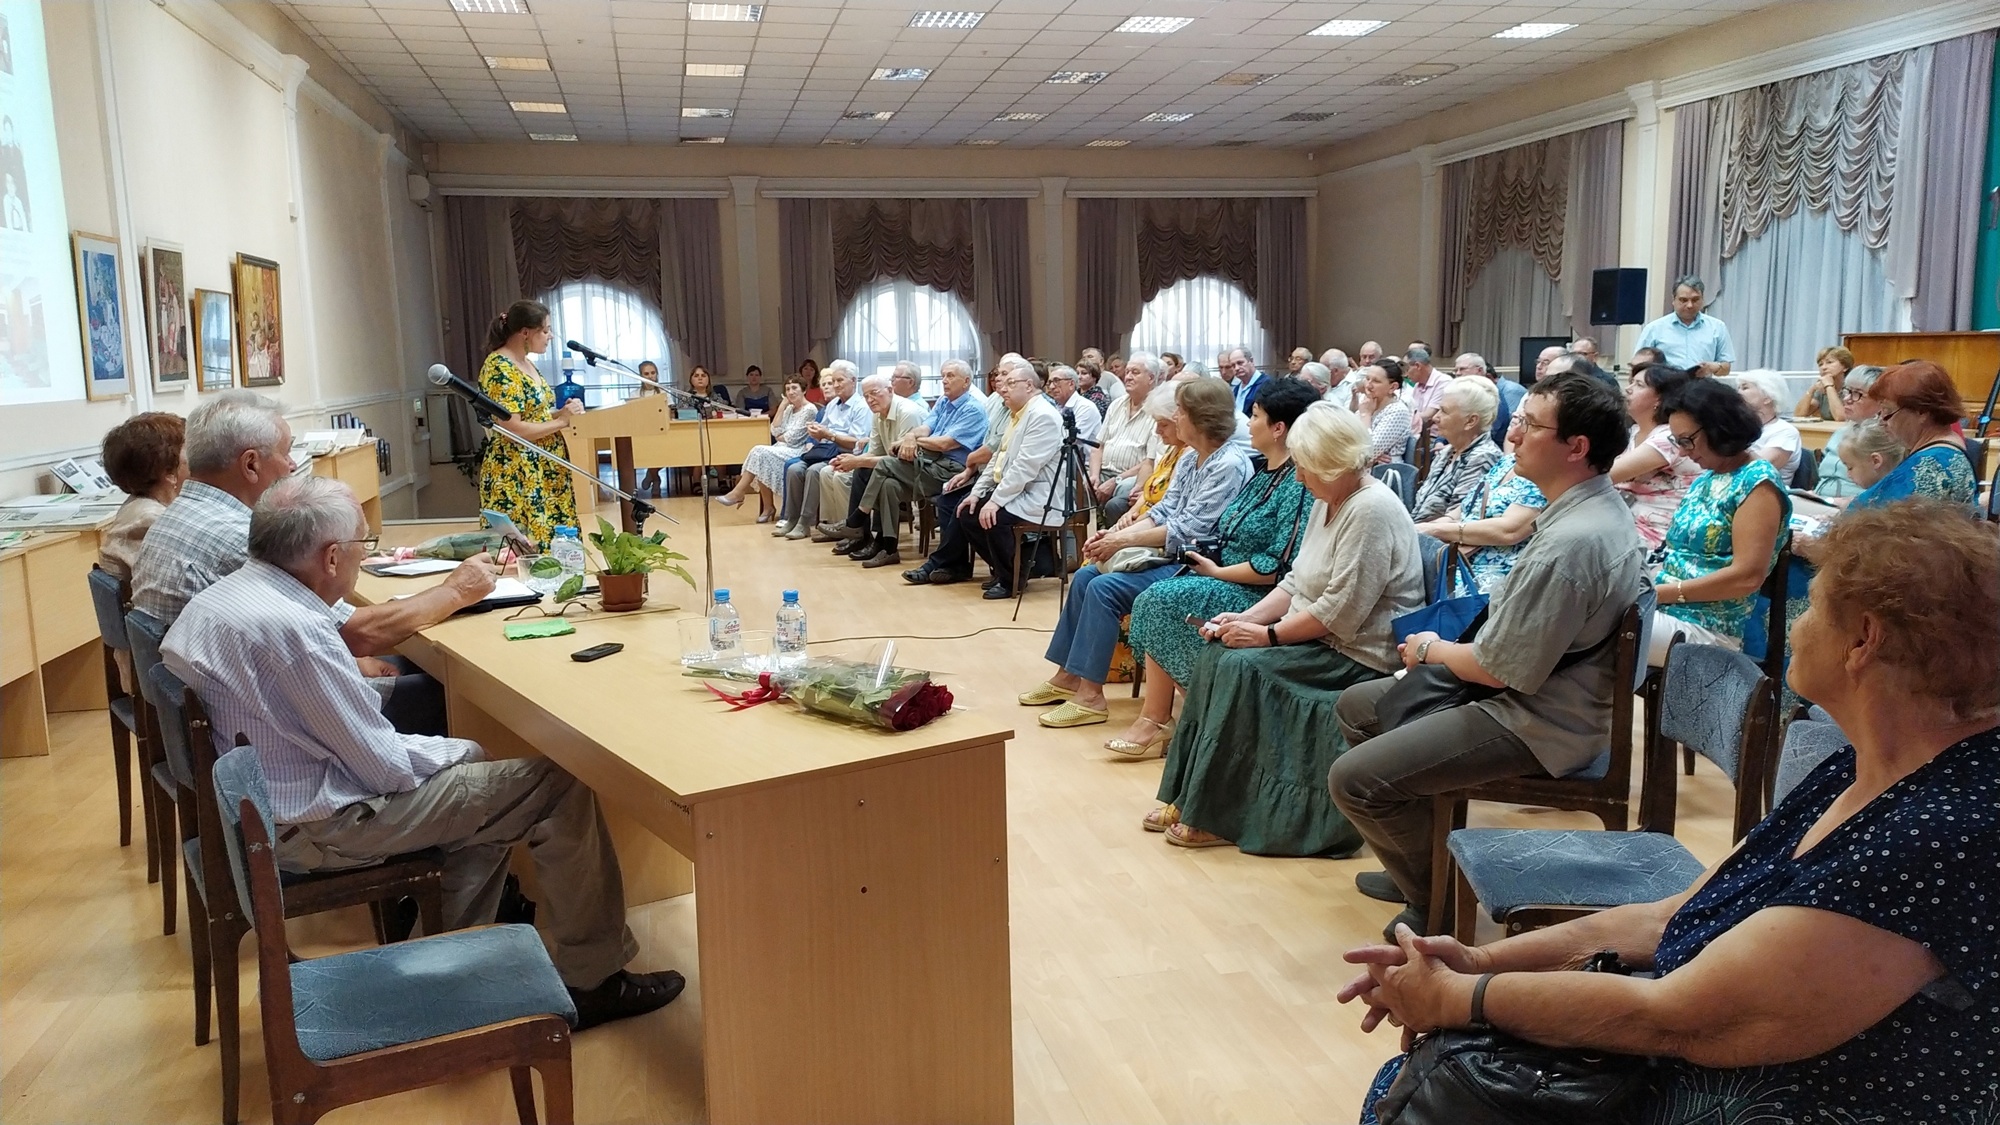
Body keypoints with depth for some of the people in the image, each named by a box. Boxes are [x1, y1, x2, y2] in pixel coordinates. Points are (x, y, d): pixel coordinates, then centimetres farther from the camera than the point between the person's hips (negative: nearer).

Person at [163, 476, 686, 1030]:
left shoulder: (216, 597, 3)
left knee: (480, 780, 23)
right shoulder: (291, 627, -27)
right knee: (560, 787, -7)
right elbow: (385, 767, -22)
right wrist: (464, 750, -3)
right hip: (316, 827, -10)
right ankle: (593, 979, 7)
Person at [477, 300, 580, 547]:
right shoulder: (499, 368, -15)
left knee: (551, 544, 9)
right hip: (514, 478, -10)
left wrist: (562, 412, 3)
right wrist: (560, 421, -14)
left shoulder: (526, 363, 13)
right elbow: (511, 429, -22)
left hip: (542, 473, 10)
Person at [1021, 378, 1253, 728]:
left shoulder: (1230, 465, -18)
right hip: (1171, 554, 10)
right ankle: (1068, 676, 9)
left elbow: (1187, 529, -22)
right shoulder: (1190, 460, 12)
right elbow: (1162, 512, 10)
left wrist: (1125, 540, -18)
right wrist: (1114, 536, -5)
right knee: (1085, 576, 4)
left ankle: (1090, 695, -16)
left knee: (1105, 588, -22)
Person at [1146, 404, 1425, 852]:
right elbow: (1296, 584, 13)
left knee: (1242, 667, -23)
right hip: (1315, 640, 10)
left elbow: (1340, 614, -24)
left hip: (1357, 655, -10)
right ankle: (1188, 799, -2)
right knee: (1216, 655, -4)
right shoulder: (1327, 504, 11)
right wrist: (1245, 619, -1)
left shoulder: (1371, 511, -21)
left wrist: (1267, 634, -18)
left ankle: (1214, 818, -13)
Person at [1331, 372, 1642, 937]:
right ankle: (1418, 863, 27)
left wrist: (1432, 650, -5)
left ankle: (1436, 902, 6)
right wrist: (1449, 647, 4)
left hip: (1537, 723, -11)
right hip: (1544, 690, 11)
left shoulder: (1568, 544, -30)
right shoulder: (1601, 505, 3)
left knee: (1353, 779, -16)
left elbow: (1499, 669, -24)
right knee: (1355, 706, 18)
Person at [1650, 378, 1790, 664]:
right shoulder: (1709, 476, 15)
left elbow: (1747, 576, -19)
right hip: (1665, 609, 8)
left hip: (1705, 627, -8)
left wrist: (1660, 592, -17)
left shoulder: (1757, 482, -10)